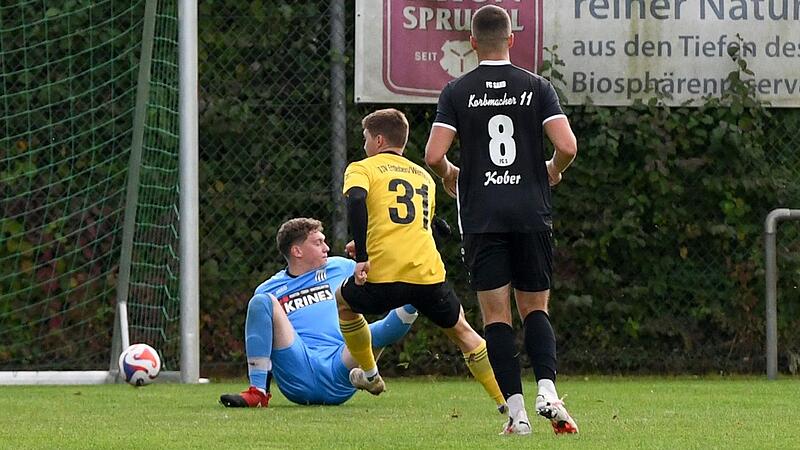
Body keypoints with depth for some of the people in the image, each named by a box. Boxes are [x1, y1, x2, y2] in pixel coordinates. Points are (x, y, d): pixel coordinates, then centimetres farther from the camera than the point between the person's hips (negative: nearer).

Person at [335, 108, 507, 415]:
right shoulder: (424, 177, 27)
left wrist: (363, 257, -14)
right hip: (429, 274, 3)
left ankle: (370, 376, 33)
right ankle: (507, 399, 10)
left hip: (384, 276, -3)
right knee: (462, 331, 21)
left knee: (344, 301, 29)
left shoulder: (362, 168, 10)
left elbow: (356, 199, -13)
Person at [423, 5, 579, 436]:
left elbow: (433, 154, -8)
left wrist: (449, 175, 15)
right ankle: (547, 390, -11)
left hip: (481, 218, -1)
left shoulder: (456, 91, 0)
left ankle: (516, 411, -8)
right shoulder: (536, 86, 2)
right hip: (532, 214, 1)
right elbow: (567, 146, -7)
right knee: (535, 309, 11)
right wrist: (553, 170, 15)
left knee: (496, 315, 1)